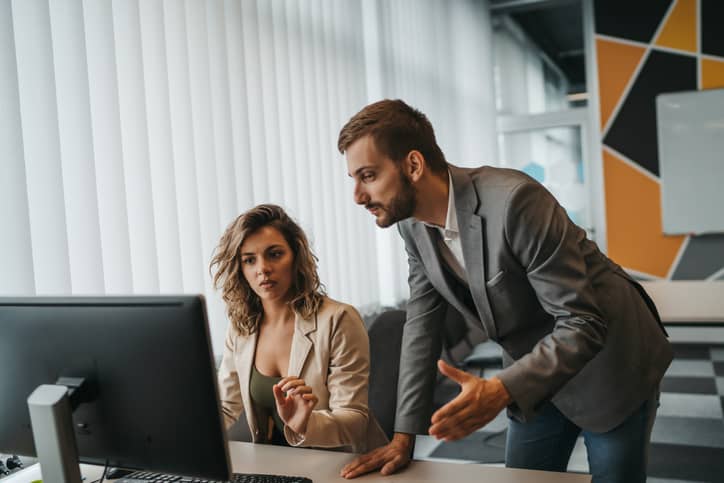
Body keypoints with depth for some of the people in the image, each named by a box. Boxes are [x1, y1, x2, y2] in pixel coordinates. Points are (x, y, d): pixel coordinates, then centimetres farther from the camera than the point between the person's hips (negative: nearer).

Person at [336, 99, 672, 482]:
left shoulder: (513, 201, -33)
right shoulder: (412, 224, -10)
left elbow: (583, 323, -30)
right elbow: (422, 324, -4)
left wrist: (500, 391, -44)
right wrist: (403, 438, -7)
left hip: (610, 364, -6)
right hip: (534, 372, 6)